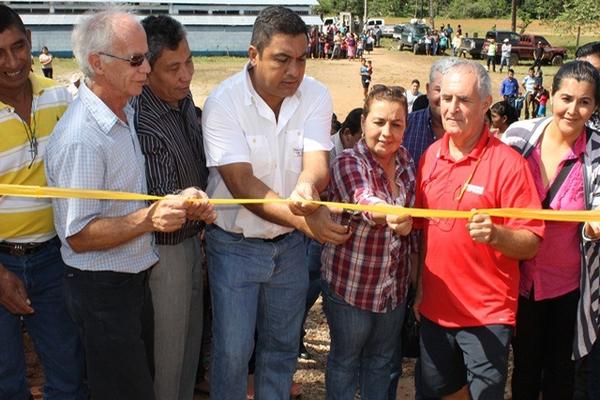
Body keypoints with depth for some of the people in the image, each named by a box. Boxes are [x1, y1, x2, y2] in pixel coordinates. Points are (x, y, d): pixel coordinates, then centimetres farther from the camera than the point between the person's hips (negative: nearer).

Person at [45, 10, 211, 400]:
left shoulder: (127, 113, 5)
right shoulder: (81, 137, -25)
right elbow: (78, 235, -23)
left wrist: (177, 203, -2)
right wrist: (150, 218, -33)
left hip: (134, 278, 9)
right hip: (101, 290, -9)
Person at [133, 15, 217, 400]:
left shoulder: (184, 98, 2)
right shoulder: (141, 121, -25)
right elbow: (158, 198, -24)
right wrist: (186, 202, -42)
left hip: (192, 239, 8)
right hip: (163, 249, -8)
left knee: (191, 338, 23)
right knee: (167, 352, 7)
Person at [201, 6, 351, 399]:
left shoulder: (316, 95, -8)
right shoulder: (223, 102, -18)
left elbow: (317, 161, -19)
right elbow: (241, 182, -25)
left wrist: (306, 189, -44)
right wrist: (303, 219, -37)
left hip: (290, 244, 3)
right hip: (235, 245, -3)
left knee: (283, 345, 18)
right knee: (233, 350, 6)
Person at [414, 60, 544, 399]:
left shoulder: (508, 163, -13)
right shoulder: (430, 156, 3)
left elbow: (532, 244, -13)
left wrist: (495, 234, -32)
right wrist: (419, 286, 13)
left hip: (487, 315, -5)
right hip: (434, 307, 6)